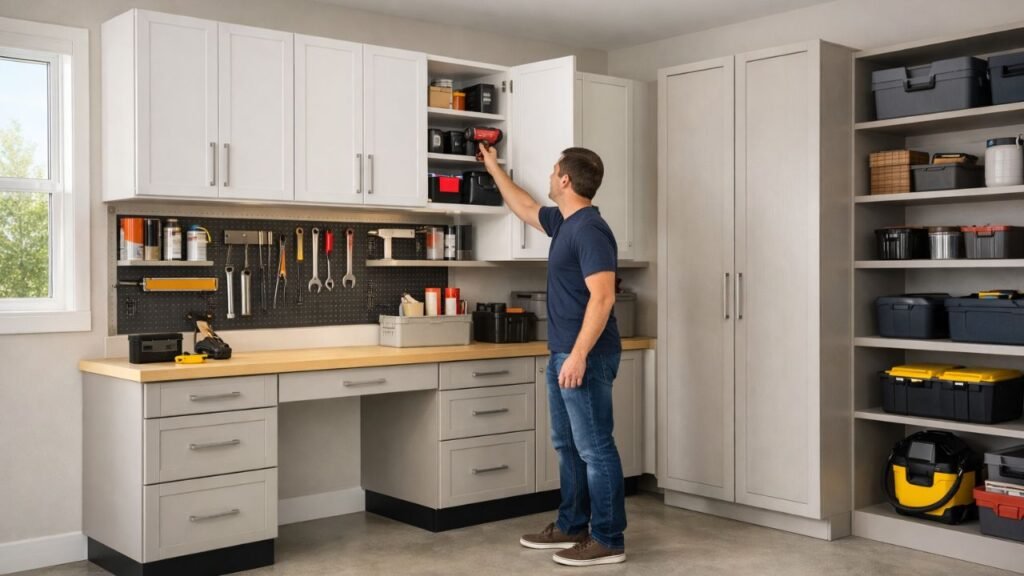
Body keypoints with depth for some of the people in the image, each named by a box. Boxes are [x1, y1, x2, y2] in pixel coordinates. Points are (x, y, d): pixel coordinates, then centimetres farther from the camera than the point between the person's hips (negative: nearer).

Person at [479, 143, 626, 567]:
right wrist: (494, 170, 40)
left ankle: (608, 540, 5)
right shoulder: (563, 222, 12)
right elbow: (525, 209, 33)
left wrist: (579, 354, -27)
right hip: (563, 354, 10)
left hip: (585, 357, -10)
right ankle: (571, 526, 27)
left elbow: (602, 297, -24)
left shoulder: (589, 230, -18)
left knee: (595, 448, -3)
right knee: (568, 445, 16)